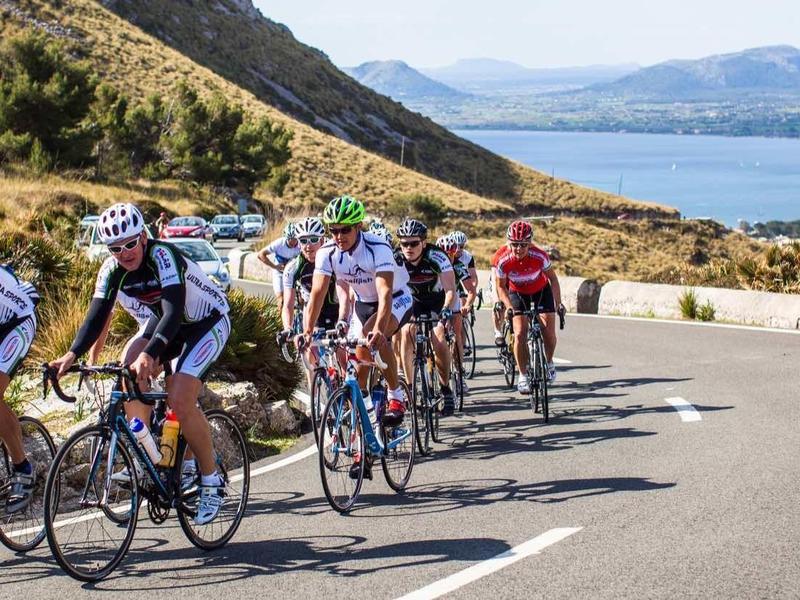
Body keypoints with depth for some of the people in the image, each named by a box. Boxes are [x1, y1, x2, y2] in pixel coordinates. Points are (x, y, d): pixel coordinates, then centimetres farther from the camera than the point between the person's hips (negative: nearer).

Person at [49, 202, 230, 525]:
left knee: (180, 401, -22)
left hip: (208, 322, -7)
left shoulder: (162, 255, -31)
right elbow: (96, 316, -17)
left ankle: (212, 481, -7)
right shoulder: (112, 269, -13)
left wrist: (150, 355, -55)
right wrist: (72, 354, -35)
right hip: (168, 322, 7)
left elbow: (174, 311, -41)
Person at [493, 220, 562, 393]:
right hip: (518, 294, 0)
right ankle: (523, 376, -3)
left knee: (549, 333, -12)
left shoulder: (539, 256, -31)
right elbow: (501, 287, -11)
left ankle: (548, 363, 19)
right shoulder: (502, 260, -28)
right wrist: (509, 307, -24)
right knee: (520, 334, -16)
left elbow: (553, 279, -14)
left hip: (541, 291, 0)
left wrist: (558, 304, -17)